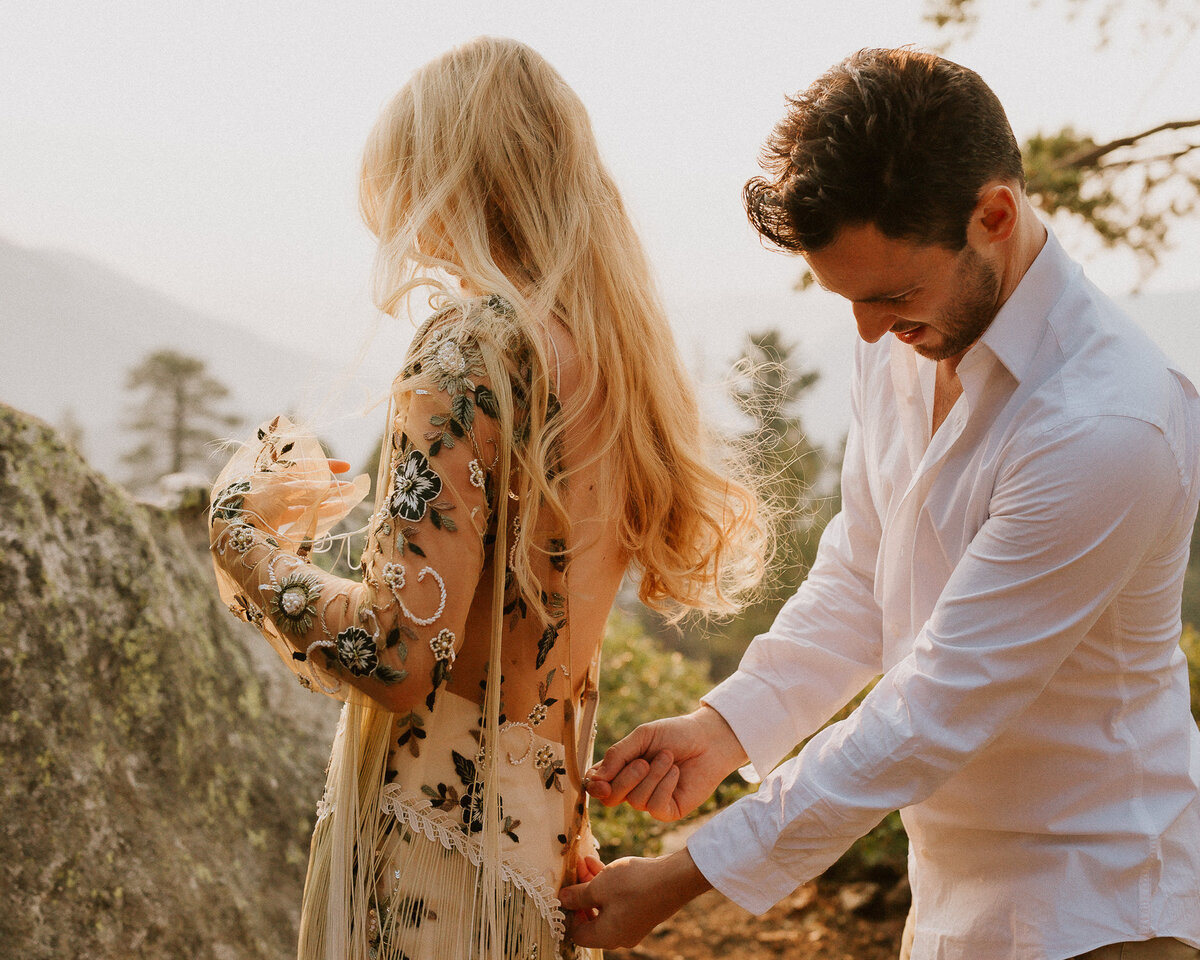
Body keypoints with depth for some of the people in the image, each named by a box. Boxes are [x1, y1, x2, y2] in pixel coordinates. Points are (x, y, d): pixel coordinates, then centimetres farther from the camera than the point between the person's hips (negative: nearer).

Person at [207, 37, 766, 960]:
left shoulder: (473, 348, -18)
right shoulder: (619, 347, 4)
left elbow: (398, 656, -23)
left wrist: (242, 530, -9)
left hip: (438, 836, -7)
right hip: (541, 826, 8)